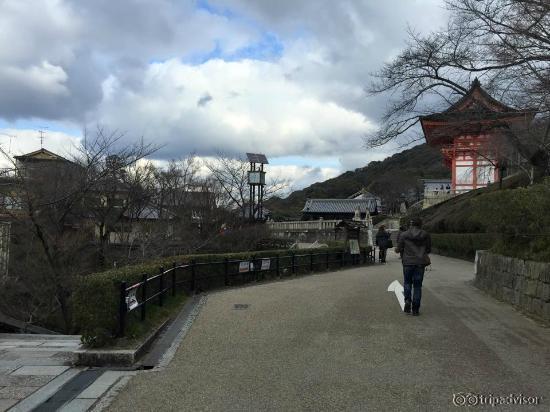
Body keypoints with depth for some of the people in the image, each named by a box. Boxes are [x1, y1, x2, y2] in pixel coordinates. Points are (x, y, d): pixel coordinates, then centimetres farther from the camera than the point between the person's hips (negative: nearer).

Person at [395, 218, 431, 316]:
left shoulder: (404, 235, -5)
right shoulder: (426, 235, 0)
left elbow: (398, 249, -2)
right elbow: (429, 249, 6)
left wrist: (396, 249, 21)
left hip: (408, 262, -1)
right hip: (420, 263, 1)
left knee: (407, 282, 18)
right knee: (417, 286, 8)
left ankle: (407, 300, -5)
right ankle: (415, 309, 8)